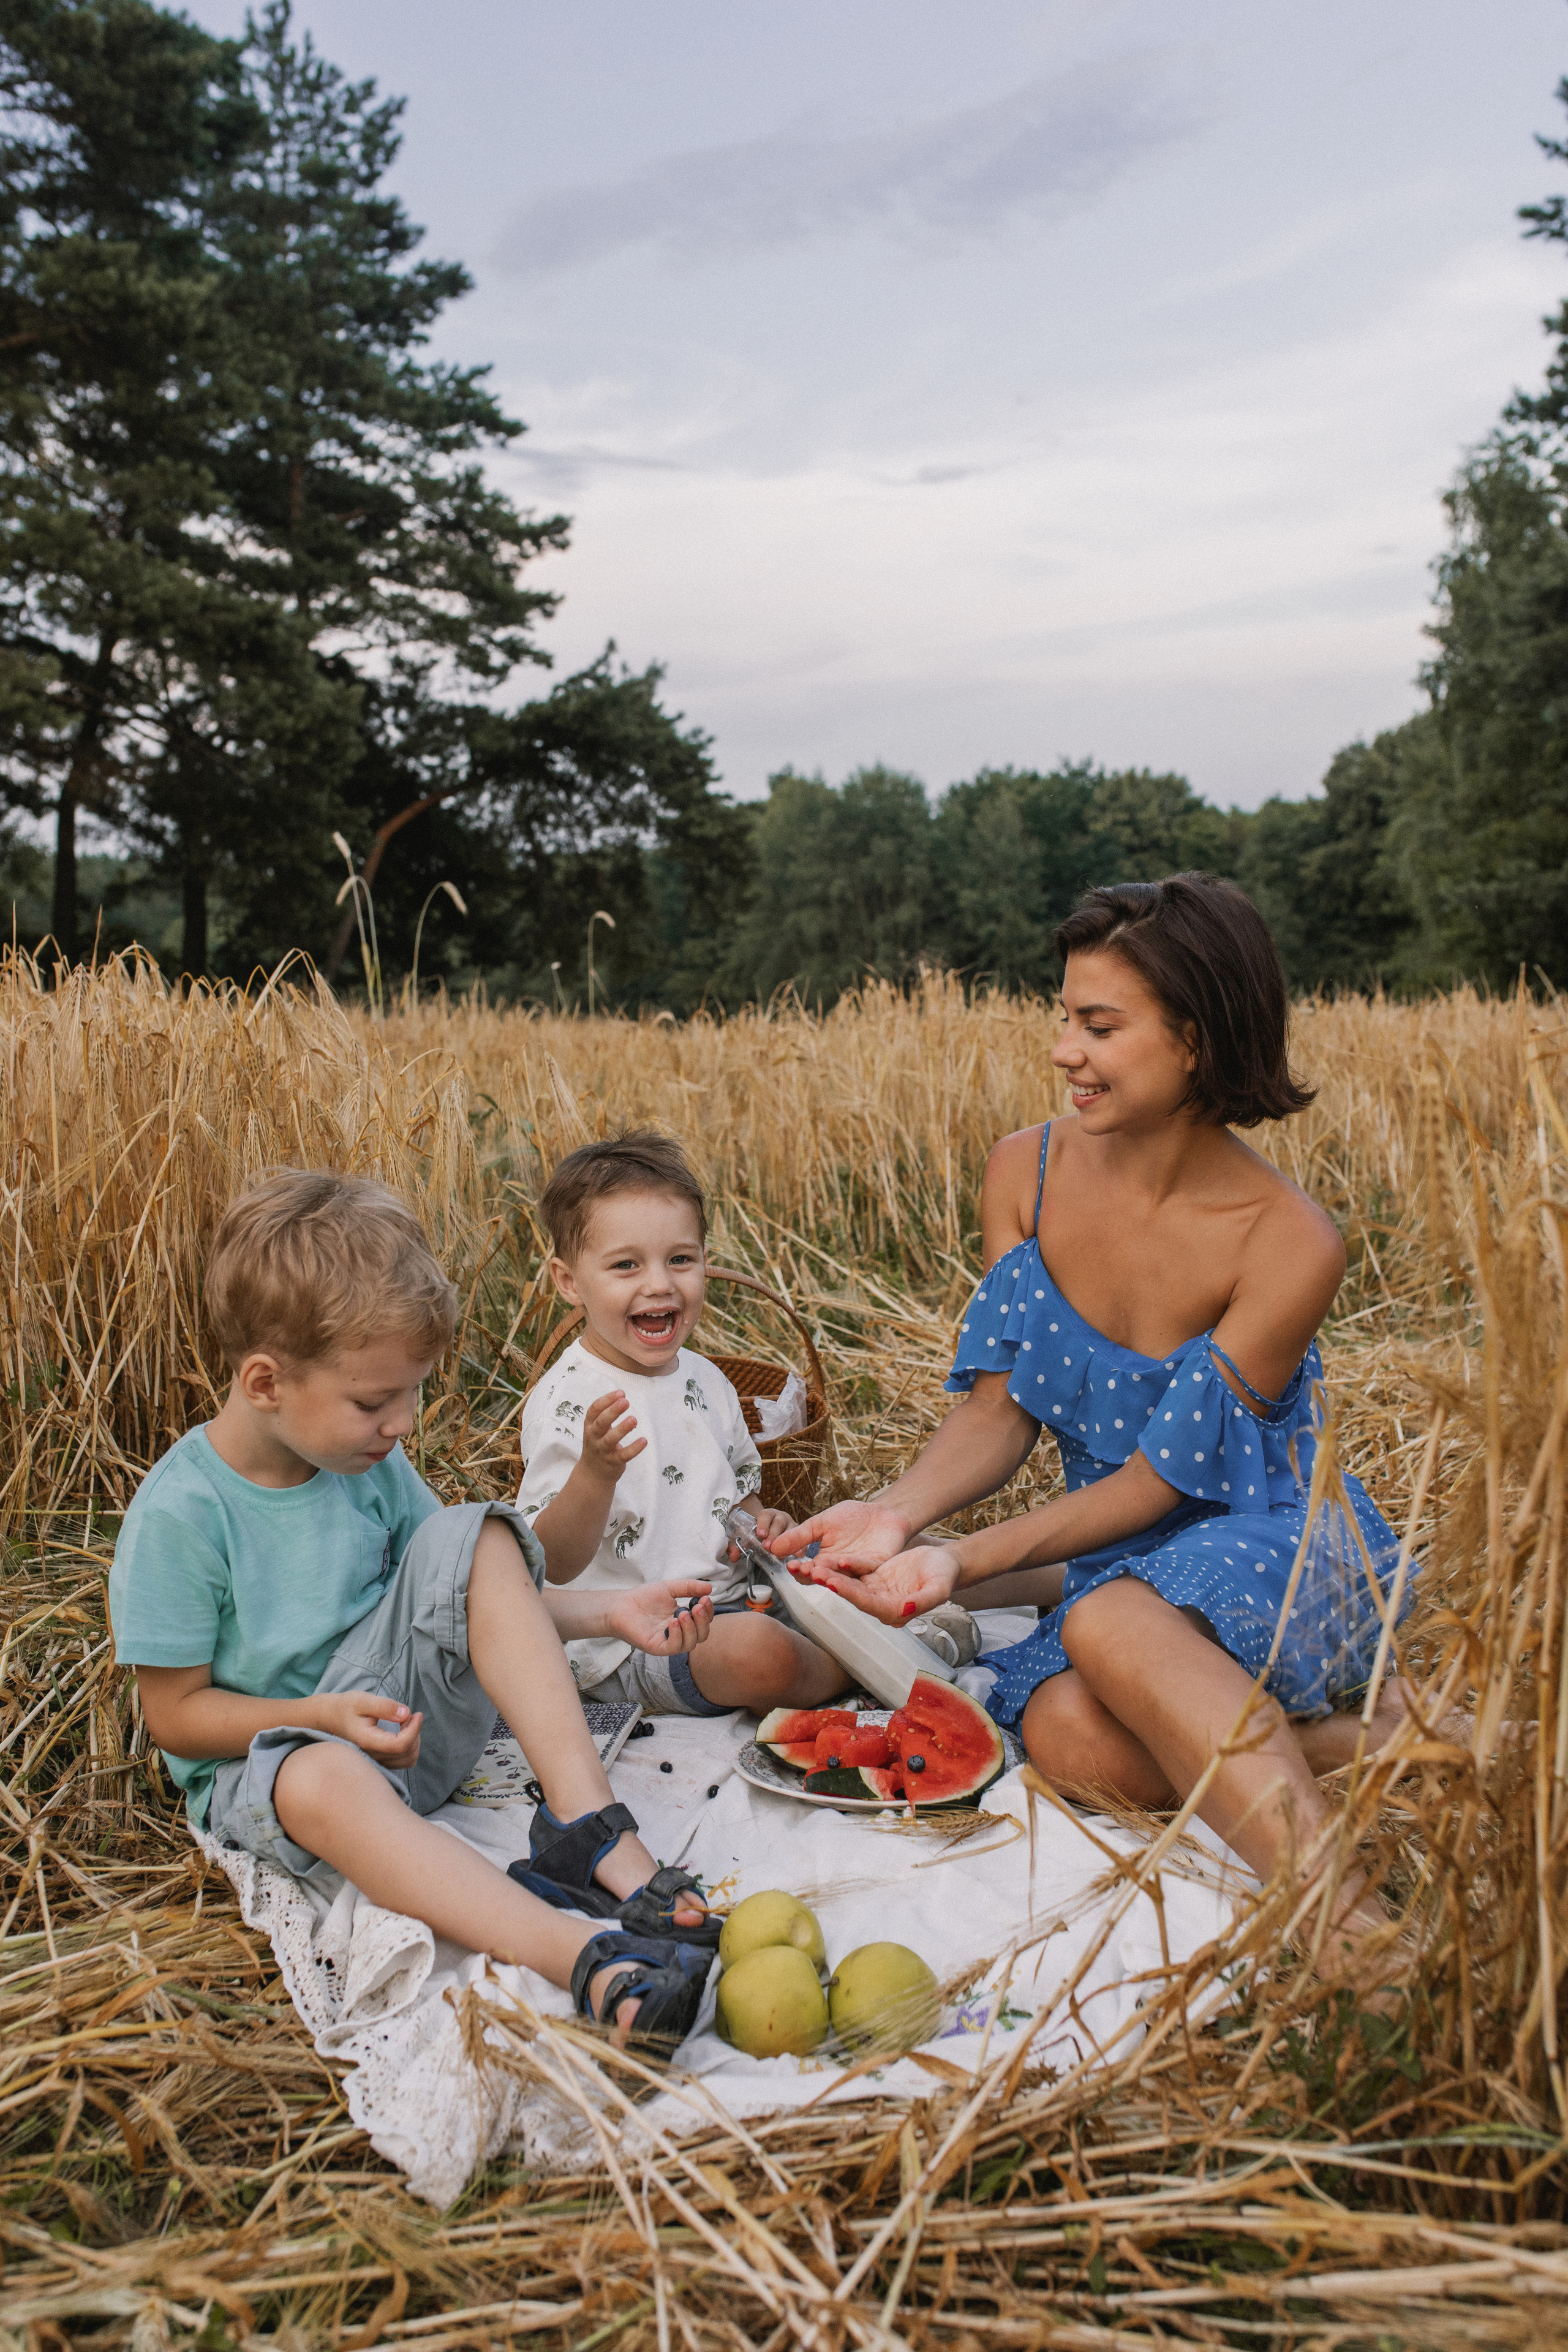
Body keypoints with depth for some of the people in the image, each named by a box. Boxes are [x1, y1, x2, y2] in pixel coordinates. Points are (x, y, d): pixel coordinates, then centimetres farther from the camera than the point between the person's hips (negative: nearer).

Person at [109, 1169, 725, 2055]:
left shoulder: (372, 1465, 0)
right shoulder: (181, 1514, -18)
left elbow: (477, 1606, 8)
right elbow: (175, 1712, -12)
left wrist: (609, 1614, -5)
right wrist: (323, 1717, -25)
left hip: (401, 1710, 5)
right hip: (261, 1752, -5)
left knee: (479, 1537, -18)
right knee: (324, 1781, -42)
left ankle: (591, 1829, -28)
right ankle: (589, 1959, -57)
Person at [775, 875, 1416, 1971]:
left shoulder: (1291, 1243, -20)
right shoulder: (1028, 1171, -6)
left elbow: (1158, 1477, -18)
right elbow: (1000, 1411, -6)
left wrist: (971, 1562, -28)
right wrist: (898, 1511, -25)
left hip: (1291, 1551, -4)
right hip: (1125, 1560, 5)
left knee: (1110, 1622, -38)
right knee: (1069, 1738, -30)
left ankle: (1350, 1919, -33)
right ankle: (1366, 1740, -12)